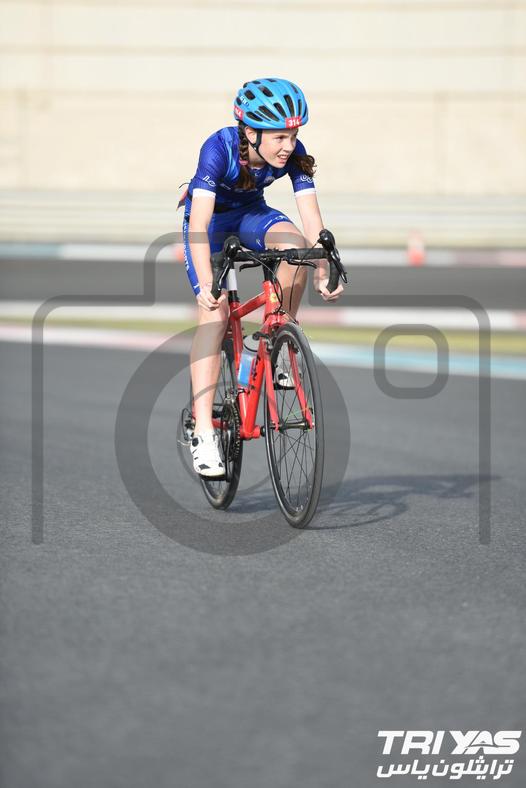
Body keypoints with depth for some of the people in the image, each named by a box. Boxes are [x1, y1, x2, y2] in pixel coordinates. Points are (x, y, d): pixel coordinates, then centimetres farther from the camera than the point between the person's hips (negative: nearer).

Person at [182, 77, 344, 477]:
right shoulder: (220, 148, -34)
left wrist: (323, 273, -36)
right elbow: (199, 223, -40)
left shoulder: (293, 154, -24)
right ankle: (204, 432, -21)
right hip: (210, 216, -3)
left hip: (250, 212, 3)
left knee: (295, 244, -30)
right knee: (215, 310, -20)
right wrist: (206, 284, -50)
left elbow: (312, 218, -23)